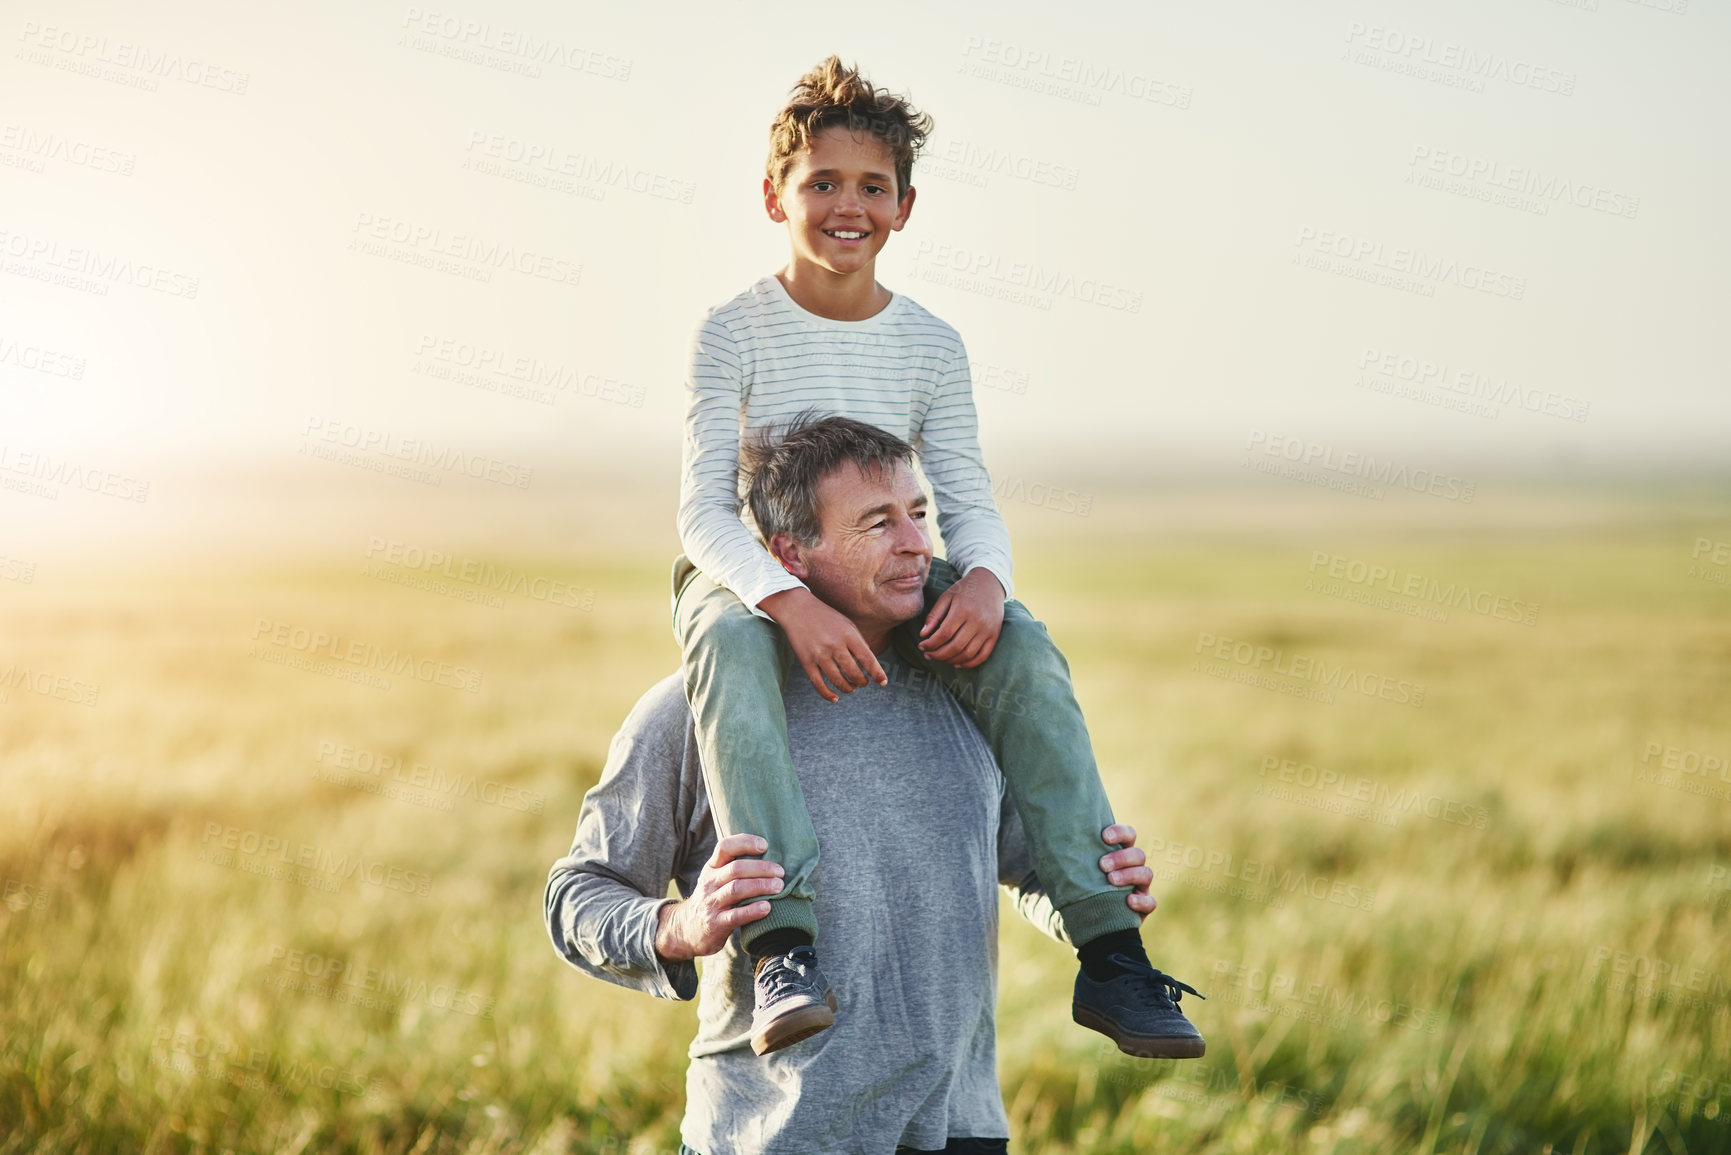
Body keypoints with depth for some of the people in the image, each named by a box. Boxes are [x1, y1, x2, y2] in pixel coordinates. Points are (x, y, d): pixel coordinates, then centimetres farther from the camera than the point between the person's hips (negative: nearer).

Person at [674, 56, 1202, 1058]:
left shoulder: (931, 346, 3)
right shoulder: (735, 333, -7)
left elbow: (970, 501, 0)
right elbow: (705, 511, -15)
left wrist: (983, 578, -26)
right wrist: (791, 600, -35)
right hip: (751, 576, -3)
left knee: (1025, 652, -26)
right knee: (730, 642, -40)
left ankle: (1109, 946, -27)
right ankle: (783, 939, -50)